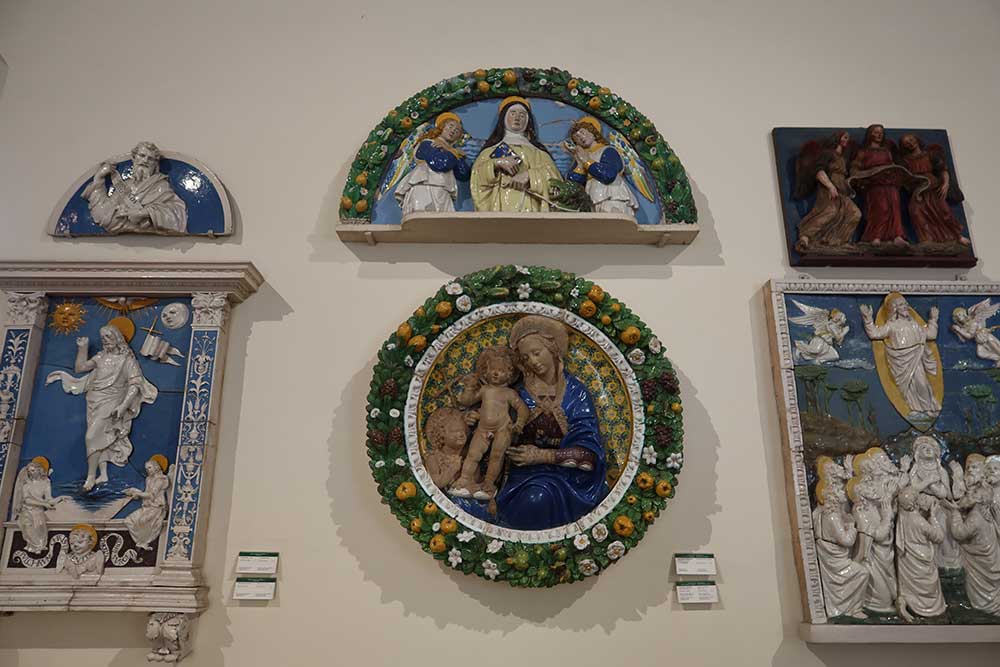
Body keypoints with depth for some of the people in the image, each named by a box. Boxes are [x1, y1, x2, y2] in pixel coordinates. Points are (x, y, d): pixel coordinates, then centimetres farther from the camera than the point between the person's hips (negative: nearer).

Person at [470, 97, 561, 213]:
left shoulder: (537, 151, 20)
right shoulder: (492, 148, 19)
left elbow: (553, 176, 5)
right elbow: (476, 176, 6)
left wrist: (529, 176, -12)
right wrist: (497, 163, -10)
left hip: (529, 208, 1)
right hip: (500, 207, 0)